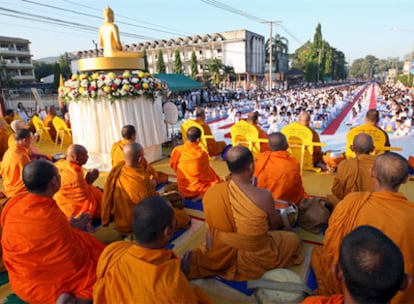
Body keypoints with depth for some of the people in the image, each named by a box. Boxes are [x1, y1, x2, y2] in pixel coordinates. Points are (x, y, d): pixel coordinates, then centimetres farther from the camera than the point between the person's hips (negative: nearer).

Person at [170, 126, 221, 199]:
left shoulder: (177, 150, -10)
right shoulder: (202, 153, -19)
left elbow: (173, 166, 7)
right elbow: (207, 172, -4)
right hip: (199, 190, -6)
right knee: (217, 180, 19)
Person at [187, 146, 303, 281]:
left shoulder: (210, 192, -19)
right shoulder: (263, 196, -31)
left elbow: (213, 226, -1)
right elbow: (275, 225, -10)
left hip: (218, 256, 5)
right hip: (252, 260, -4)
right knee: (293, 239, 18)